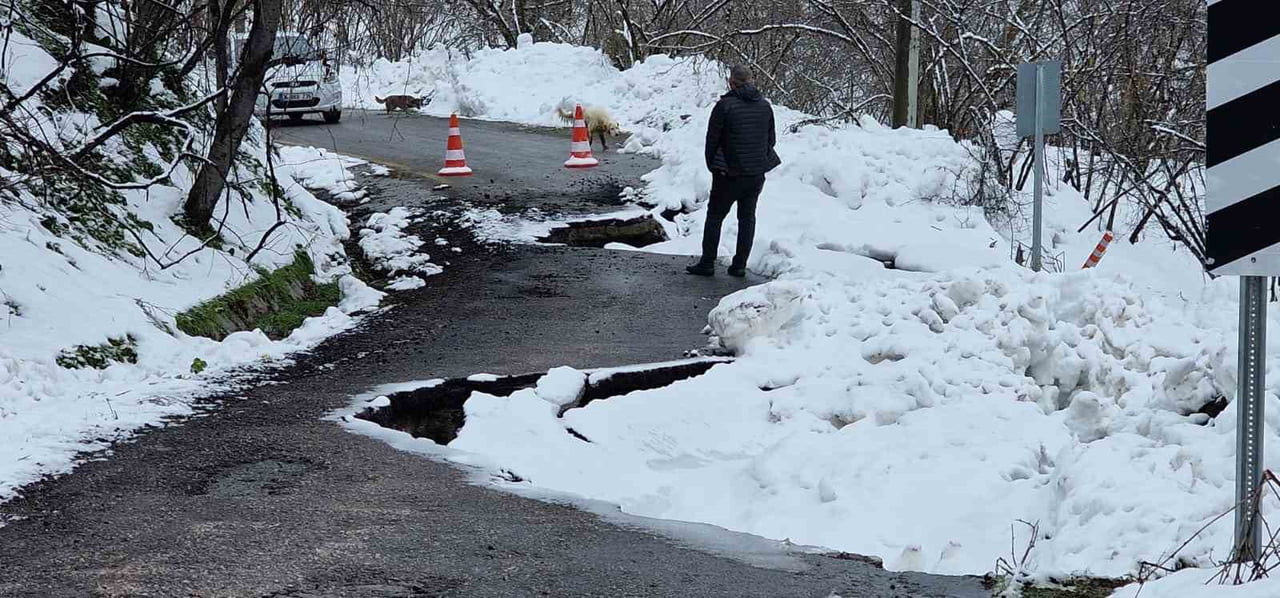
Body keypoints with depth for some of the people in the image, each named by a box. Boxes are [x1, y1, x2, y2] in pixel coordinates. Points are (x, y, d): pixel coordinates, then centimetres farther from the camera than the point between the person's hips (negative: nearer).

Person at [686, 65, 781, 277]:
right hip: (757, 172, 4)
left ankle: (707, 263, 7)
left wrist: (712, 165, 6)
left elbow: (712, 139, -7)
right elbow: (771, 139, 12)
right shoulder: (765, 106, 3)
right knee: (747, 217, 13)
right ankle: (739, 265, 13)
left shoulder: (725, 105, -13)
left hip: (730, 172, -4)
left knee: (715, 216, 7)